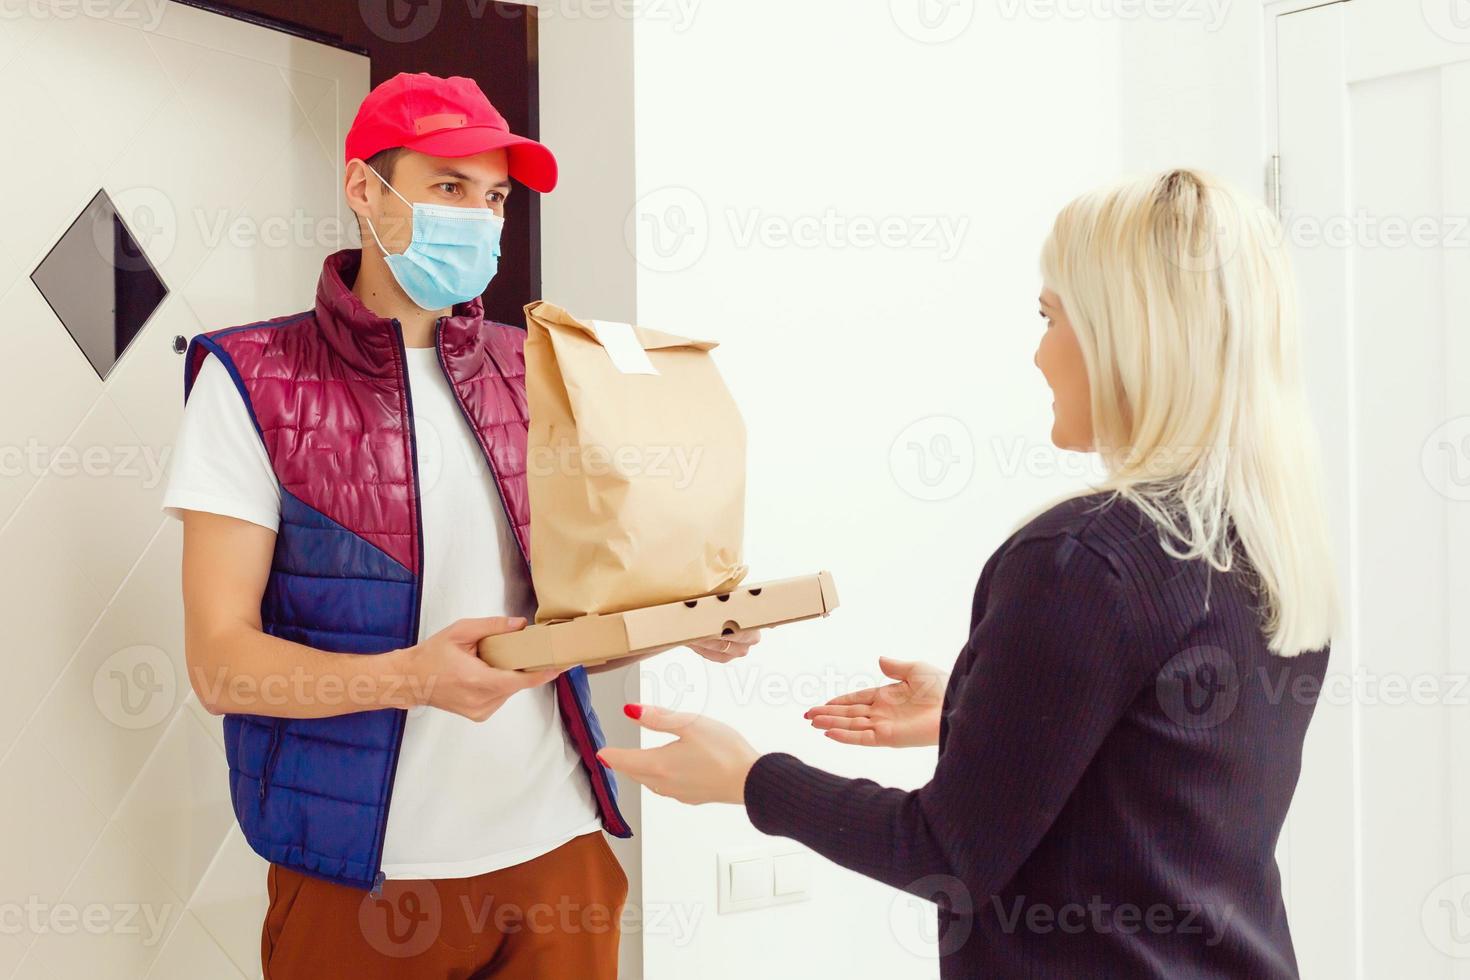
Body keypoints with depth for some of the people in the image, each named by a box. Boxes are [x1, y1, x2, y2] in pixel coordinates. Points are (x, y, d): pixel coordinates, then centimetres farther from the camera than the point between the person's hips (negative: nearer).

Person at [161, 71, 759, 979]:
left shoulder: (534, 372, 5)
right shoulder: (252, 379, -6)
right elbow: (220, 658, -11)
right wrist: (414, 675, -27)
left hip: (556, 841, 3)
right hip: (361, 868, -3)